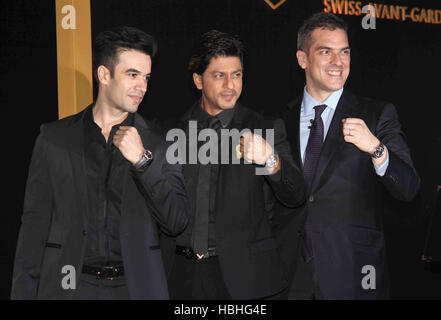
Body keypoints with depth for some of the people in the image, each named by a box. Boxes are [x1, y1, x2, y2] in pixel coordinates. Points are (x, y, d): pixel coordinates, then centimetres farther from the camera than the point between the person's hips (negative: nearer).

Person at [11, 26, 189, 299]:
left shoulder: (159, 143, 3)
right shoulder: (55, 138, 4)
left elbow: (177, 222, -3)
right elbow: (35, 222, 4)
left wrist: (142, 160, -13)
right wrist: (23, 292, -2)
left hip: (135, 285, 0)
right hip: (69, 286, 0)